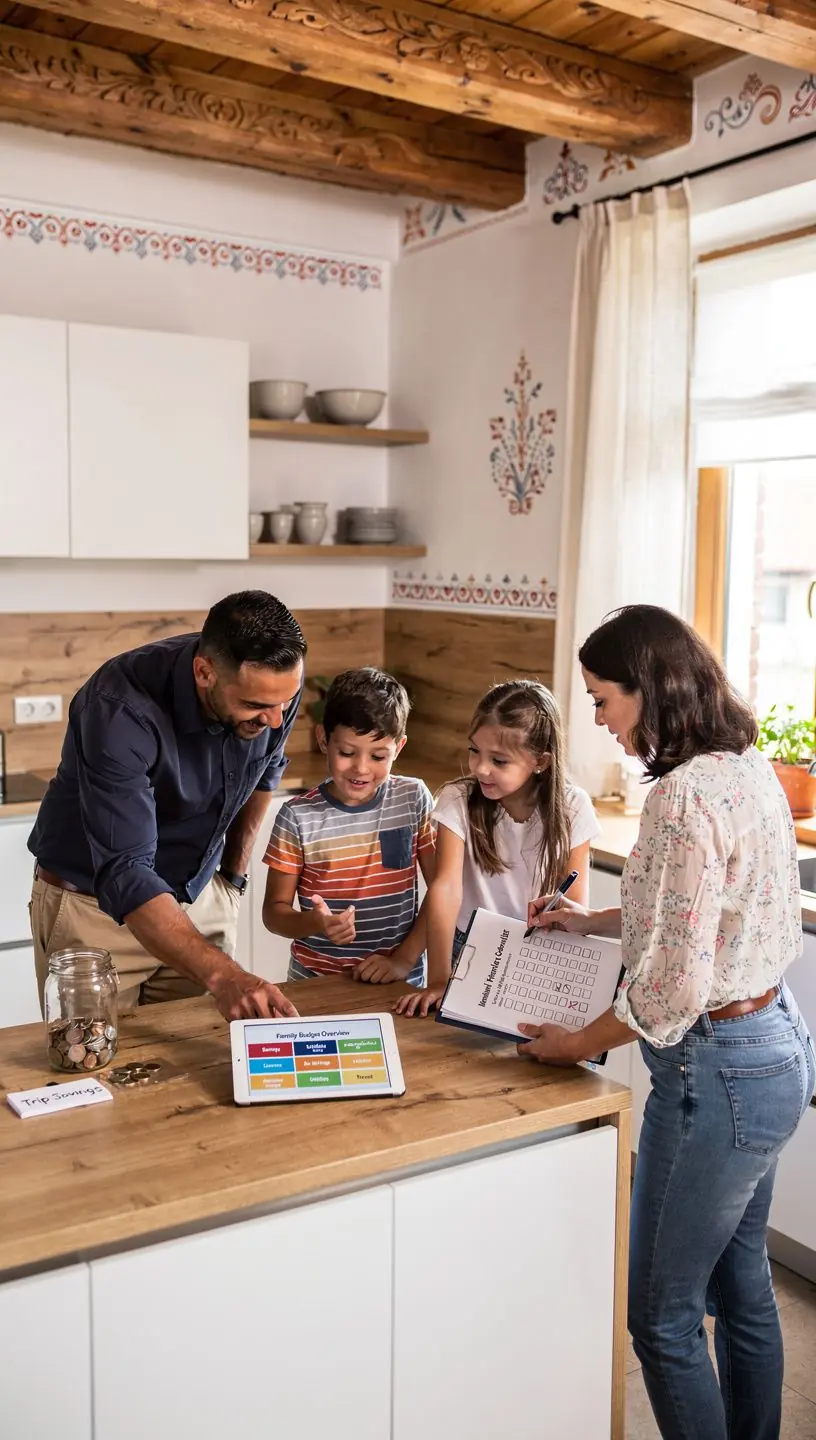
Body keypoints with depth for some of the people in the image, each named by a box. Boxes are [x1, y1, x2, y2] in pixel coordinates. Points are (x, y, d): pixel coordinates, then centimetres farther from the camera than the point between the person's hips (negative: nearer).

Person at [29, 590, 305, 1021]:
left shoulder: (275, 686, -15)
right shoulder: (120, 709, -33)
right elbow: (125, 874, -38)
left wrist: (235, 871, 10)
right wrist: (222, 975, -49)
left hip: (199, 898, 5)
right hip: (93, 904, -4)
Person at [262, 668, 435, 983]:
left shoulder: (414, 799, -1)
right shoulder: (298, 816, -5)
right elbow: (274, 909, 0)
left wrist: (404, 959, -8)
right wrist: (316, 923, -19)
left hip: (398, 982, 1)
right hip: (314, 982, 0)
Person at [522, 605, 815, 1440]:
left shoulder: (685, 797, -26)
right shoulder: (746, 768, 4)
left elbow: (675, 986, -26)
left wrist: (578, 1045, -10)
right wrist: (592, 922, 14)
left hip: (718, 1071, -10)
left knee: (663, 1316, 8)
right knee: (741, 1285, 24)